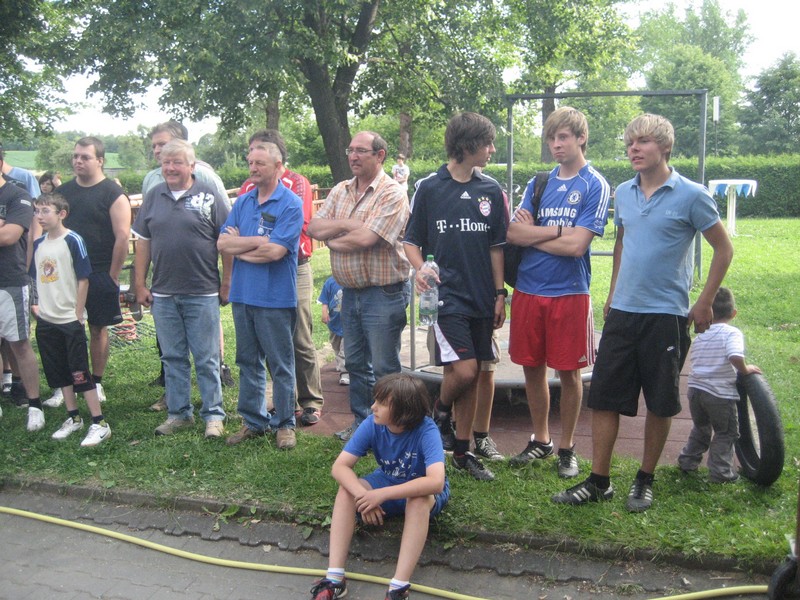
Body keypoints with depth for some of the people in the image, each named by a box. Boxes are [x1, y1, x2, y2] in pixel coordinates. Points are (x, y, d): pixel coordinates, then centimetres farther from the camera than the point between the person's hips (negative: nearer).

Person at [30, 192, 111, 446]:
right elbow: (36, 278, 16)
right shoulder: (38, 244, 8)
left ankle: (100, 424, 2)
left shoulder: (73, 241, -11)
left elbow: (83, 280, -11)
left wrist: (78, 315, -12)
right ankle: (73, 418, 26)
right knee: (58, 373, 13)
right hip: (46, 320, 7)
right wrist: (38, 307, 8)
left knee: (80, 373, -4)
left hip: (70, 320, -7)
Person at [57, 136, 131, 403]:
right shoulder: (62, 191, 10)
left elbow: (123, 236, -10)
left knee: (98, 329, 6)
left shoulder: (113, 194, -5)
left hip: (100, 275, -4)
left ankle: (97, 383, 16)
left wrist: (113, 276, -11)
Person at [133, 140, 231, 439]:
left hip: (202, 293, -4)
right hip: (163, 294, 4)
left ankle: (213, 414, 13)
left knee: (206, 359, 3)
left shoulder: (209, 196, -3)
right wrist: (140, 284, 8)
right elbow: (143, 242, 12)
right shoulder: (153, 197, 9)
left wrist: (226, 283, -4)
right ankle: (178, 412, 24)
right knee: (172, 358, 12)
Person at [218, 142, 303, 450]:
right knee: (248, 362, 14)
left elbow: (275, 251, -19)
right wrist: (259, 241, -12)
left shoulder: (291, 204, -9)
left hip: (276, 298, -6)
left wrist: (239, 246, -6)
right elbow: (222, 243, 0)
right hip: (243, 295, 6)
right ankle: (253, 421, 26)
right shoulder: (242, 202, 10)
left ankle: (286, 424, 17)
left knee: (281, 365, 5)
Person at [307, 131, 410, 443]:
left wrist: (332, 239, -7)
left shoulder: (392, 194, -13)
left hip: (383, 292, -7)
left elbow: (365, 239, -24)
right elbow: (314, 227, 0)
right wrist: (346, 224, -15)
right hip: (349, 291, 8)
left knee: (384, 369, 2)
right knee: (355, 363, 18)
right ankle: (361, 422, 33)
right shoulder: (340, 191, 10)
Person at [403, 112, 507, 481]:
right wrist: (419, 269, -16)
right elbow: (412, 240, 4)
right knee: (463, 370, -14)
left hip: (481, 298, 4)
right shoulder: (429, 188, -3)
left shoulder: (490, 190, 7)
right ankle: (440, 412, 18)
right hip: (446, 295, -4)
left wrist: (499, 294, 7)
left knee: (471, 375, 8)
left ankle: (462, 452, 20)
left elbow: (496, 246, 11)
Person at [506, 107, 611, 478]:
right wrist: (557, 230, -11)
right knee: (531, 367, 11)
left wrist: (533, 233, -5)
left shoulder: (595, 186, -4)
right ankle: (540, 440, 29)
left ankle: (567, 447, 22)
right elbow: (513, 233, -2)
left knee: (568, 372, 5)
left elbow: (577, 245, -15)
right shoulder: (539, 182, 10)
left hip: (569, 292, -4)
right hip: (528, 290, 4)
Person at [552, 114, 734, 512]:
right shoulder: (623, 193, 8)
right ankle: (598, 481, 15)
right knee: (603, 397, 4)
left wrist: (704, 304, -4)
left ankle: (645, 480, 23)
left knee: (660, 403, 7)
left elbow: (723, 249, -1)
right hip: (622, 312, 5)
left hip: (666, 314, -5)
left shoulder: (691, 196, -8)